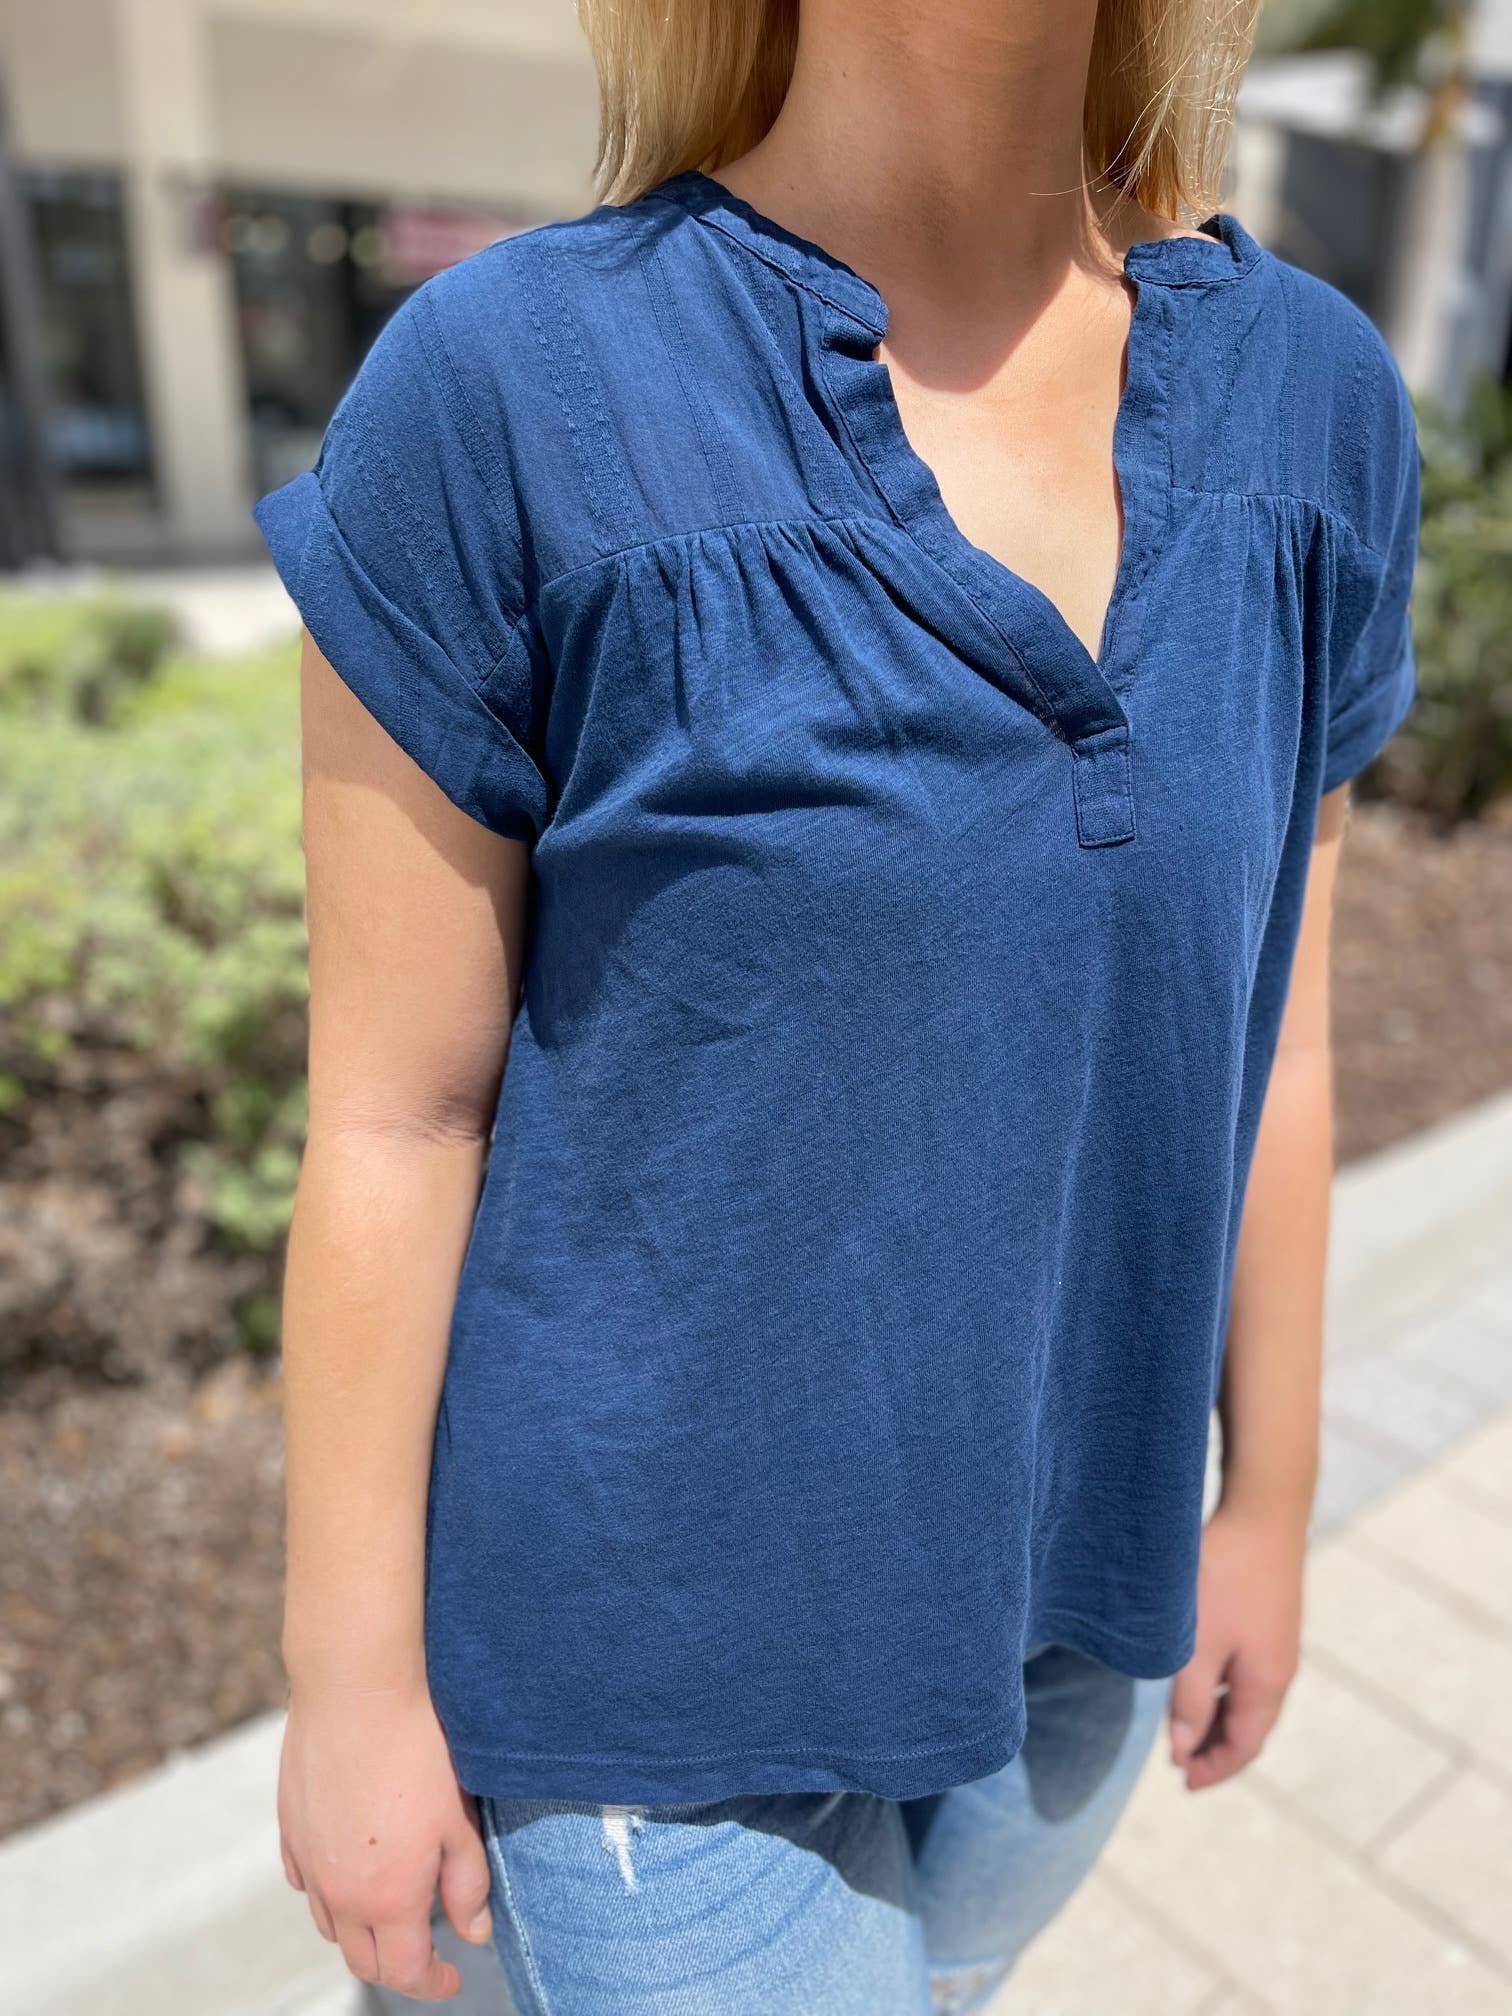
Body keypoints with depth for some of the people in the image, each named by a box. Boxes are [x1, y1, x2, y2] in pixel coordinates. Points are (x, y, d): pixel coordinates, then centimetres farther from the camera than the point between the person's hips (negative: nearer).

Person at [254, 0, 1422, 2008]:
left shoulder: (1313, 395, -6)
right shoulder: (503, 391, -18)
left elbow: (1265, 1031, 0)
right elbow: (394, 1113, -14)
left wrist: (1268, 1494, 9)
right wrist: (352, 1674, -4)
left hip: (1056, 1570, 5)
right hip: (663, 1616, -4)